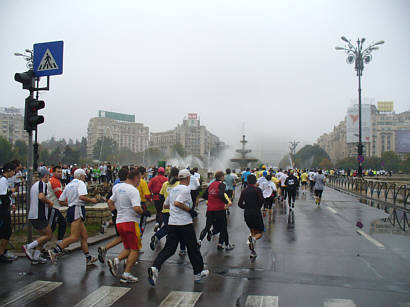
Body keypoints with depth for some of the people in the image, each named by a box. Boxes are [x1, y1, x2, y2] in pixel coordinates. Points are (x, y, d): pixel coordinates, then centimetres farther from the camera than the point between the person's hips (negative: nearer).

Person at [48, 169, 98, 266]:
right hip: (77, 210, -10)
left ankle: (88, 258, 12)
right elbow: (82, 196, -21)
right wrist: (91, 200, -5)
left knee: (84, 236, 10)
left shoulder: (68, 185, 20)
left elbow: (61, 201, 19)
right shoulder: (80, 183, -3)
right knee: (74, 237, -12)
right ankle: (54, 251, -14)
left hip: (71, 210, 10)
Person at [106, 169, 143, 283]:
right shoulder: (133, 190, -16)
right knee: (134, 250, 5)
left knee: (128, 248, 20)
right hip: (130, 222, -8)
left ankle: (116, 260, -3)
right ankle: (126, 274, 4)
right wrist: (143, 213, -8)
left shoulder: (119, 187, 9)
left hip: (119, 221, 8)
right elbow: (136, 208, -26)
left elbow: (110, 202, 17)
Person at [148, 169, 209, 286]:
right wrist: (190, 210, -15)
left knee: (168, 249, 5)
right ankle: (198, 273, 22)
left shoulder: (173, 189, 14)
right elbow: (177, 203, -23)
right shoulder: (185, 189, -10)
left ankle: (155, 267, -15)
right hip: (185, 224, -6)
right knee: (193, 249, 10)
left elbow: (165, 204, 23)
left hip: (172, 224, 6)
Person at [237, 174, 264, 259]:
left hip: (247, 214, 4)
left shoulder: (244, 191, 6)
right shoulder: (257, 189, -4)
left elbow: (240, 204, 1)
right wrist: (258, 207, 0)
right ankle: (253, 239, -24)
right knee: (260, 233, 10)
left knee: (253, 231, 19)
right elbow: (261, 200, -18)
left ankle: (252, 252, 5)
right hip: (256, 214, -4)